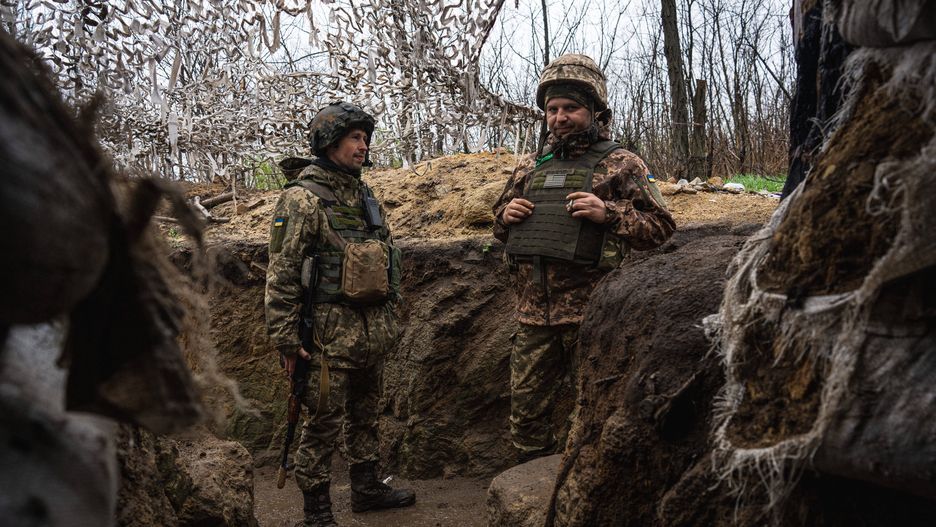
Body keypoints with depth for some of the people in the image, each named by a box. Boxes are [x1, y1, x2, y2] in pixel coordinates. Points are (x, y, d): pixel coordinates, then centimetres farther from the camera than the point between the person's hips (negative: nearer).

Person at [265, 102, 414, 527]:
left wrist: (388, 318, 19)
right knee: (323, 422, 2)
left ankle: (366, 488, 35)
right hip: (330, 333, -7)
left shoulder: (365, 197, 13)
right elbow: (281, 275, -15)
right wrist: (285, 339, -17)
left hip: (372, 331, 8)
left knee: (364, 415, 20)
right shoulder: (302, 199, -11)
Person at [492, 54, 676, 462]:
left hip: (591, 313, -5)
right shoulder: (530, 168, 17)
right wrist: (505, 214, 3)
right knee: (526, 411, 10)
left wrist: (608, 214, -16)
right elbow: (500, 226, 27)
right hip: (533, 313, 5)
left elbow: (660, 227, -2)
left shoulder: (621, 164, 3)